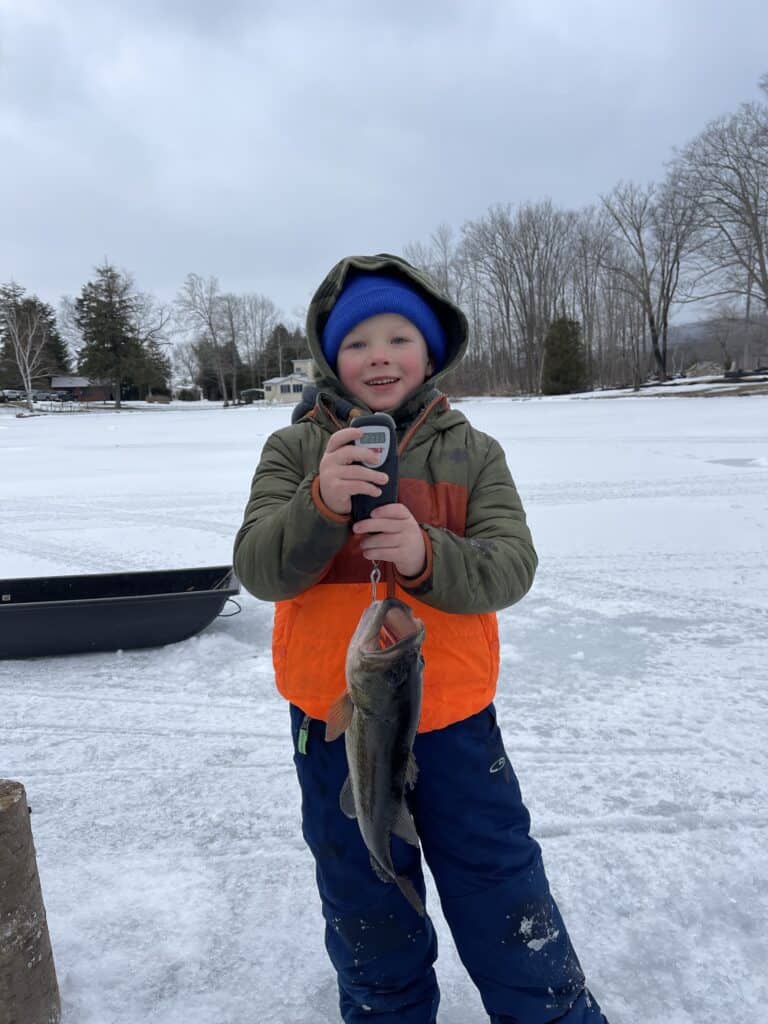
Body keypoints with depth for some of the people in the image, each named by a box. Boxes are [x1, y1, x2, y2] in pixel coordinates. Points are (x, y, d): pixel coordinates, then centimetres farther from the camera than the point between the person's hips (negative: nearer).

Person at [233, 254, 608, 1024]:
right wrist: (323, 501, -33)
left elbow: (509, 569, -13)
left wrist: (425, 554, -33)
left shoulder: (473, 452, -3)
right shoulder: (295, 449, -5)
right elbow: (259, 569, -14)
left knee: (502, 894, 16)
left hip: (454, 717, 0)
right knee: (366, 910, 22)